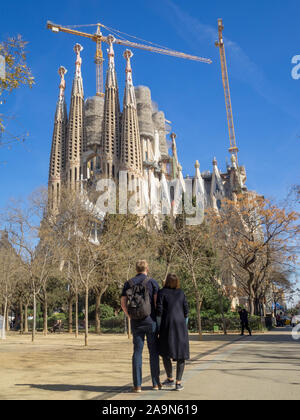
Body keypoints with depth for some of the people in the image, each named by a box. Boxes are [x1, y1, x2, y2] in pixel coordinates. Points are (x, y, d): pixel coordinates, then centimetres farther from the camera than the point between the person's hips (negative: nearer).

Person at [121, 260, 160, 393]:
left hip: (136, 322, 2)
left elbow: (123, 303, 1)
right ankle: (156, 383, 15)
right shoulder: (152, 282, -2)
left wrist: (130, 317, 11)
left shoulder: (129, 283, 6)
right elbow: (157, 302, -10)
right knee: (154, 352, 8)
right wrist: (159, 318, 1)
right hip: (151, 321, -2)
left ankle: (137, 385, 6)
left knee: (137, 352, 6)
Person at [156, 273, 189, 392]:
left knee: (165, 352, 12)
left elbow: (159, 311, -7)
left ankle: (170, 380, 14)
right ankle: (178, 383, 6)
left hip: (167, 325, -3)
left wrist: (157, 328, -1)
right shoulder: (181, 293, 9)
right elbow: (186, 311, 7)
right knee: (181, 353, 7)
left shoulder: (162, 292, -1)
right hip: (180, 325, 3)